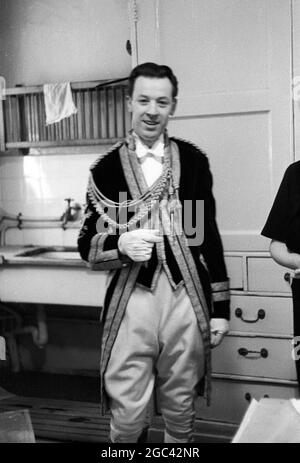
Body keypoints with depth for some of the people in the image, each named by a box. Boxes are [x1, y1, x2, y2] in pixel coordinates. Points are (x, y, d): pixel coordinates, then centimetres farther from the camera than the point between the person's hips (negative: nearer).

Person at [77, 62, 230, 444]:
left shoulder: (193, 160, 6)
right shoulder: (106, 168, 3)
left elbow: (209, 234, 8)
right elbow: (87, 245, 3)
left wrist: (220, 307, 6)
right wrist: (121, 247, -19)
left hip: (187, 298, 1)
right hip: (132, 300, -1)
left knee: (180, 410, 13)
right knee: (127, 415, 3)